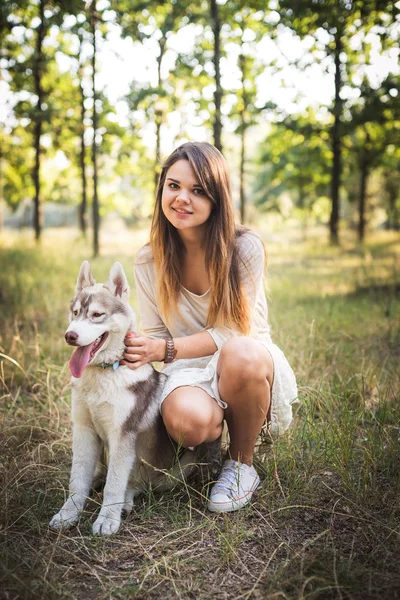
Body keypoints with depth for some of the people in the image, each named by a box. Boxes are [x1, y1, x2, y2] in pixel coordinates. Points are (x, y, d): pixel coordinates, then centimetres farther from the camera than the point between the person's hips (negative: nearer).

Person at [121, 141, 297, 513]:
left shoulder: (245, 249, -14)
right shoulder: (149, 261, -3)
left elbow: (234, 333, -14)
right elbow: (154, 337, 2)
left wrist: (166, 349, -26)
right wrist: (136, 351, -22)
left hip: (251, 368, 0)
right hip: (190, 370, 1)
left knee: (239, 355, -39)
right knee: (186, 420, -35)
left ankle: (241, 463, -9)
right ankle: (216, 430, 7)